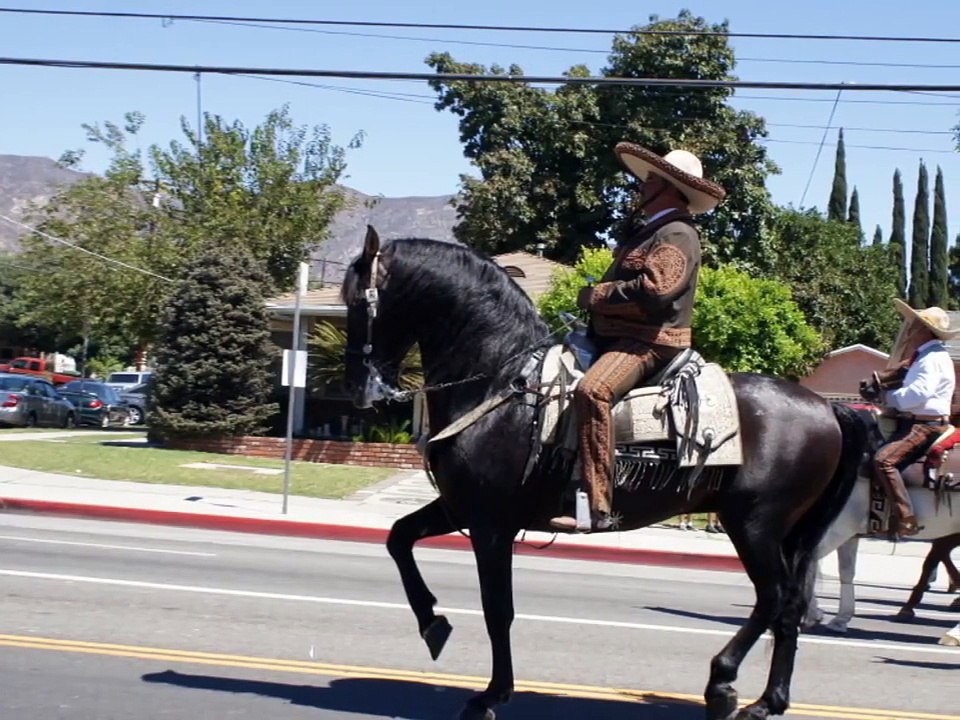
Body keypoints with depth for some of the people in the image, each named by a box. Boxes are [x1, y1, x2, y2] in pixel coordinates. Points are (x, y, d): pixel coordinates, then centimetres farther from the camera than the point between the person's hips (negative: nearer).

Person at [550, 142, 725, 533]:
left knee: (591, 391, -36)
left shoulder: (677, 234, -10)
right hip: (613, 338, 12)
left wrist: (595, 296, -16)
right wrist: (594, 300, 8)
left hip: (649, 343, -12)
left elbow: (654, 290, -25)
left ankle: (597, 507, -39)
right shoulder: (650, 231, 21)